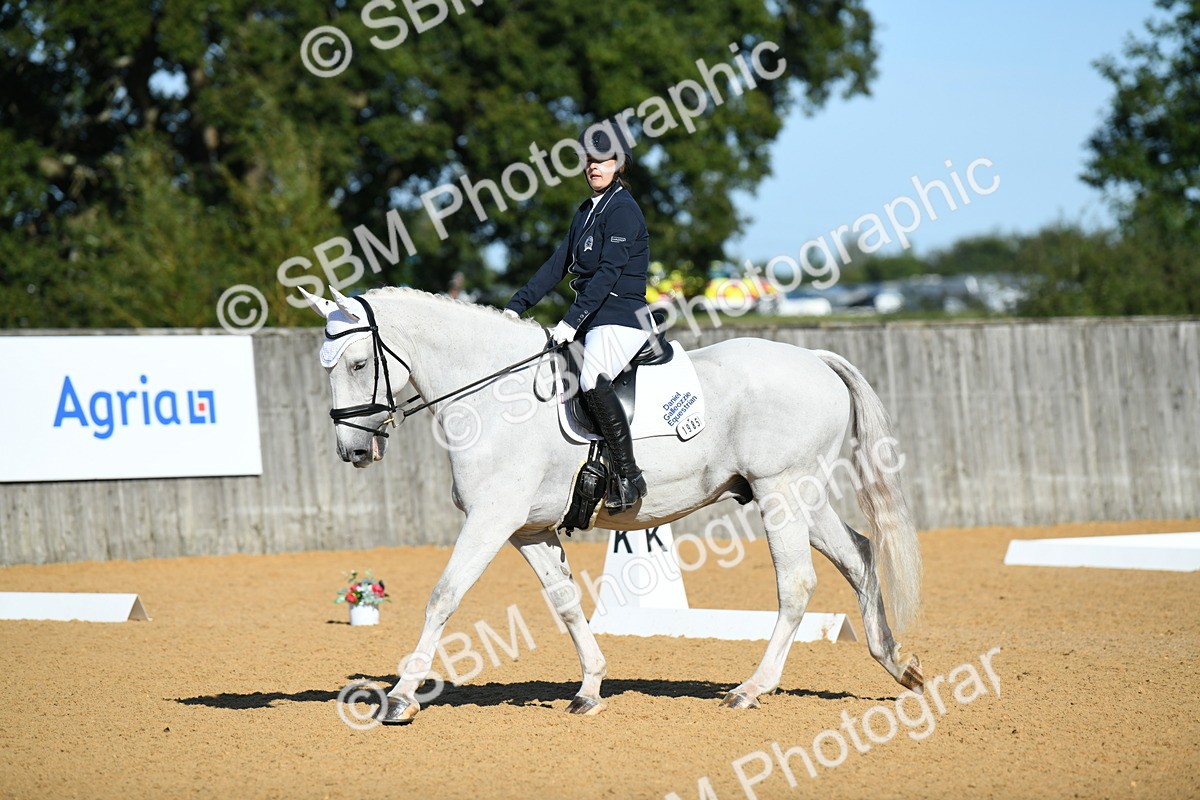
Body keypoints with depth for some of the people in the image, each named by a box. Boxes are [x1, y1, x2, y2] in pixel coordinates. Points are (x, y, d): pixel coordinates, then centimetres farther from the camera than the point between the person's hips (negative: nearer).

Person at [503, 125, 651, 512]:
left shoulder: (623, 209, -10)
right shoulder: (587, 211, 18)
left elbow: (608, 273, -18)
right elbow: (558, 264, 18)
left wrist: (572, 320, -23)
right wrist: (517, 305, 10)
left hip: (621, 317, -10)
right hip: (591, 317, 10)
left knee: (592, 380, -34)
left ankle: (628, 475, -29)